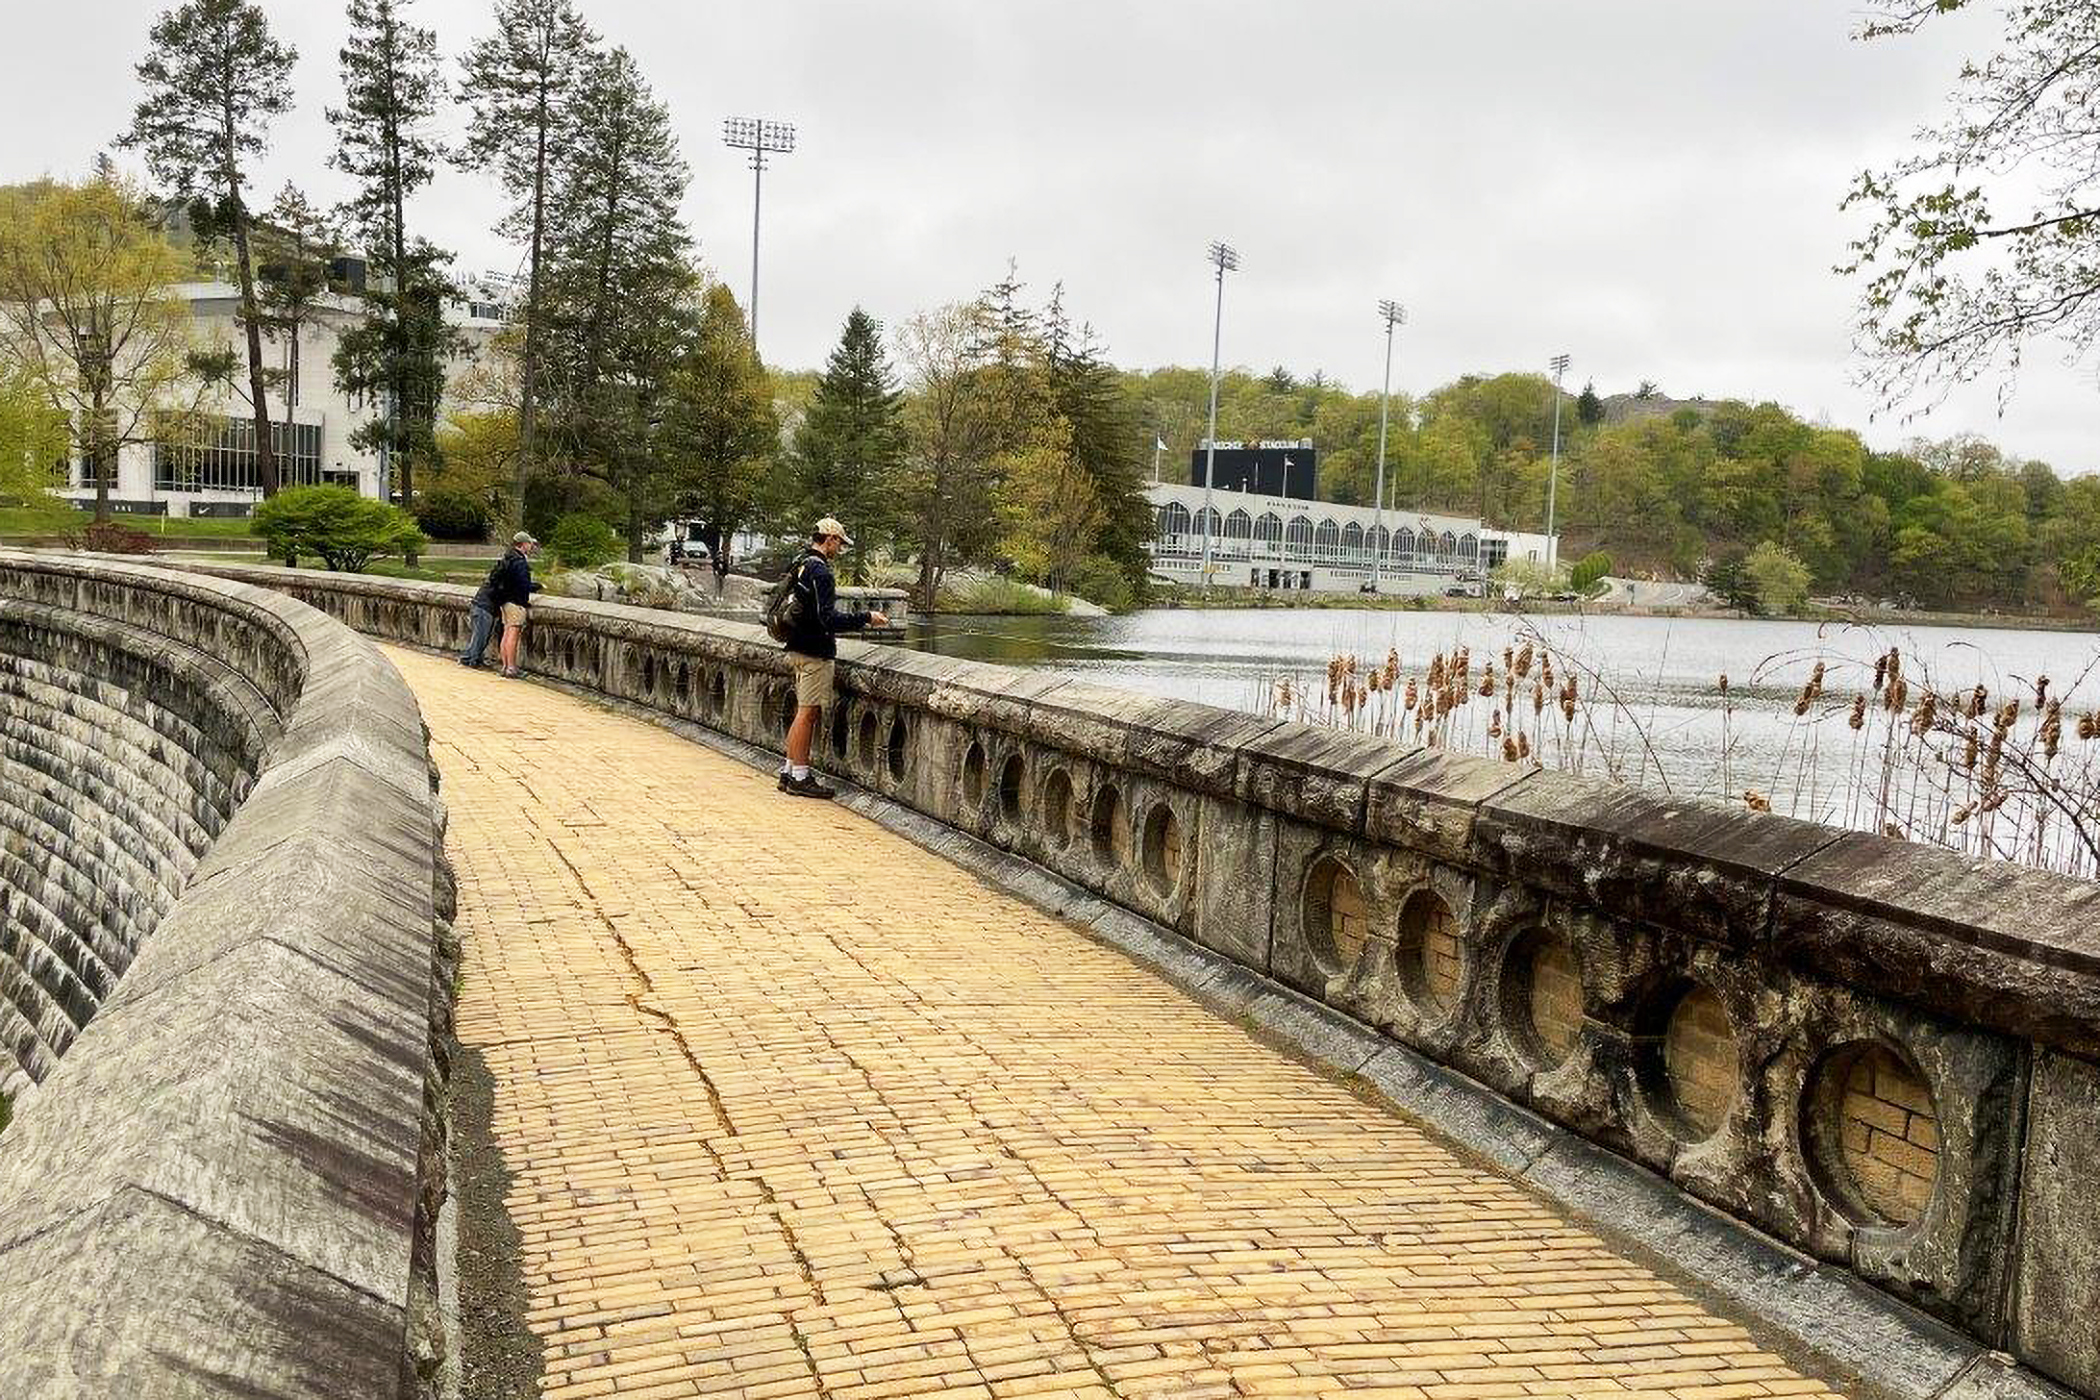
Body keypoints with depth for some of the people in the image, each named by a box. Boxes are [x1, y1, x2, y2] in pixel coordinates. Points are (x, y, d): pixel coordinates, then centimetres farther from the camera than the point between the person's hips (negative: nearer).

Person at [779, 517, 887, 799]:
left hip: (798, 647, 10)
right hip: (816, 652, -10)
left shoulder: (800, 564, 12)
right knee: (808, 712, -4)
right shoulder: (819, 571, -18)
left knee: (803, 712, 15)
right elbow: (828, 618, -23)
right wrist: (866, 618, -17)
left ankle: (789, 772, 19)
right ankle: (800, 777, 0)